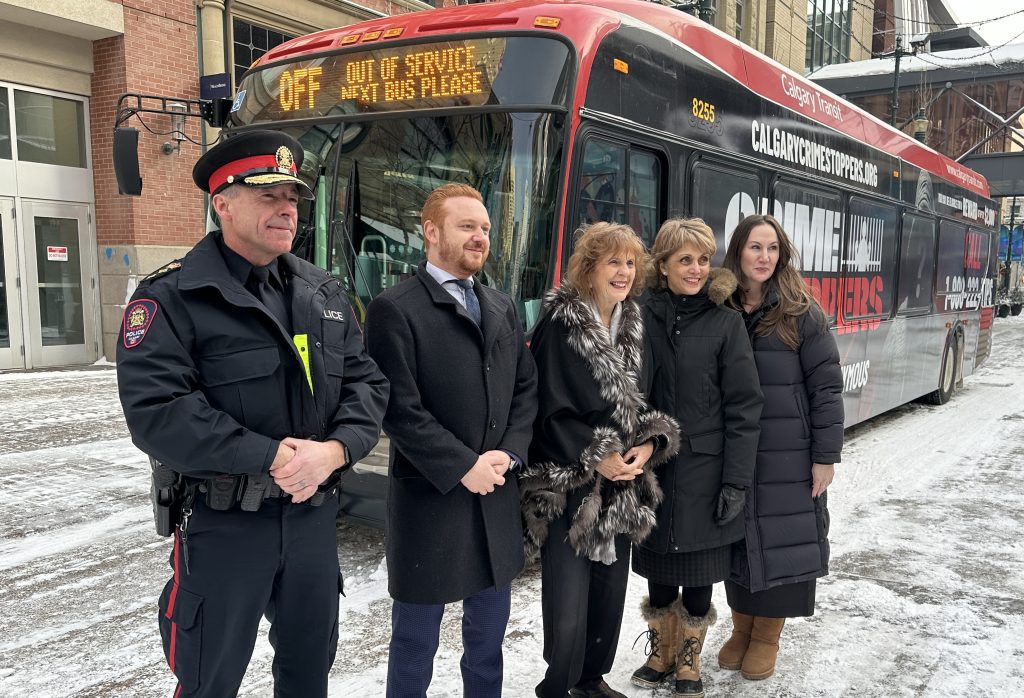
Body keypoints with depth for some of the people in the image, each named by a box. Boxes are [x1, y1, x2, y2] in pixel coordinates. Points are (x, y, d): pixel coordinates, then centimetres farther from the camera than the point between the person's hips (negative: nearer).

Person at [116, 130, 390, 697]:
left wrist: (335, 449, -17)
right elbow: (155, 411, -22)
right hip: (223, 523, -5)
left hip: (315, 514, 5)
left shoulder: (324, 293, 7)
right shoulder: (172, 297, -11)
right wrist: (270, 456, -24)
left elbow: (366, 382, 3)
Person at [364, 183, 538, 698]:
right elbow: (399, 408, -16)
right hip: (429, 497, -6)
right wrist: (463, 467, -16)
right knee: (415, 641, 10)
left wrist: (508, 453, -5)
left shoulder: (502, 307, 11)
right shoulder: (395, 308, -10)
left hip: (496, 498, 6)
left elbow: (526, 387, 10)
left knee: (489, 634, 20)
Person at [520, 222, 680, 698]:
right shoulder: (560, 325, -12)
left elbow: (641, 400, 12)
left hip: (621, 487, 7)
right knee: (568, 602, -4)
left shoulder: (633, 327, 9)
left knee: (610, 591, 15)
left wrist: (650, 443, -6)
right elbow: (551, 410, -14)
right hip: (567, 486, -6)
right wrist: (596, 459, -17)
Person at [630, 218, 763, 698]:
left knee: (699, 574, 10)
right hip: (652, 469, 2)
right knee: (659, 572, 14)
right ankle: (661, 653, 35)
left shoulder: (725, 322, -4)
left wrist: (736, 481, -11)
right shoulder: (644, 318, 0)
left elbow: (743, 407, -7)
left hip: (704, 472, -1)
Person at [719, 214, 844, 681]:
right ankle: (742, 628, 32)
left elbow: (827, 387, -6)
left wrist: (826, 455, -9)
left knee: (782, 541, 7)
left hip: (788, 454, -2)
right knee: (738, 541, 13)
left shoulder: (801, 313, -6)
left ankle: (768, 636, 25)